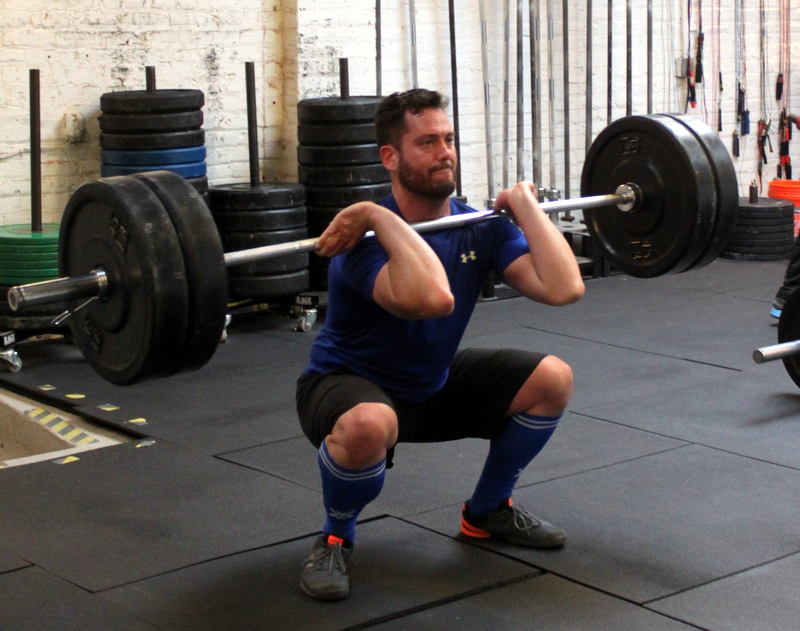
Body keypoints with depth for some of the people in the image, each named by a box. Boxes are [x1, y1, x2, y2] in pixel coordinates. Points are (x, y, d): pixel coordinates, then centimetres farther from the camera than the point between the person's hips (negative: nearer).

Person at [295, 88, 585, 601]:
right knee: (370, 424, -42)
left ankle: (488, 512, 15)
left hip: (436, 383, 6)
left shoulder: (481, 229, -10)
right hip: (350, 386, -6)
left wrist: (523, 201, -19)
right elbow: (432, 299, -51)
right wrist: (382, 218, -42)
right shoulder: (368, 237, -29)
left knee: (552, 379, -9)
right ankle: (336, 540, -9)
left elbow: (565, 287, -24)